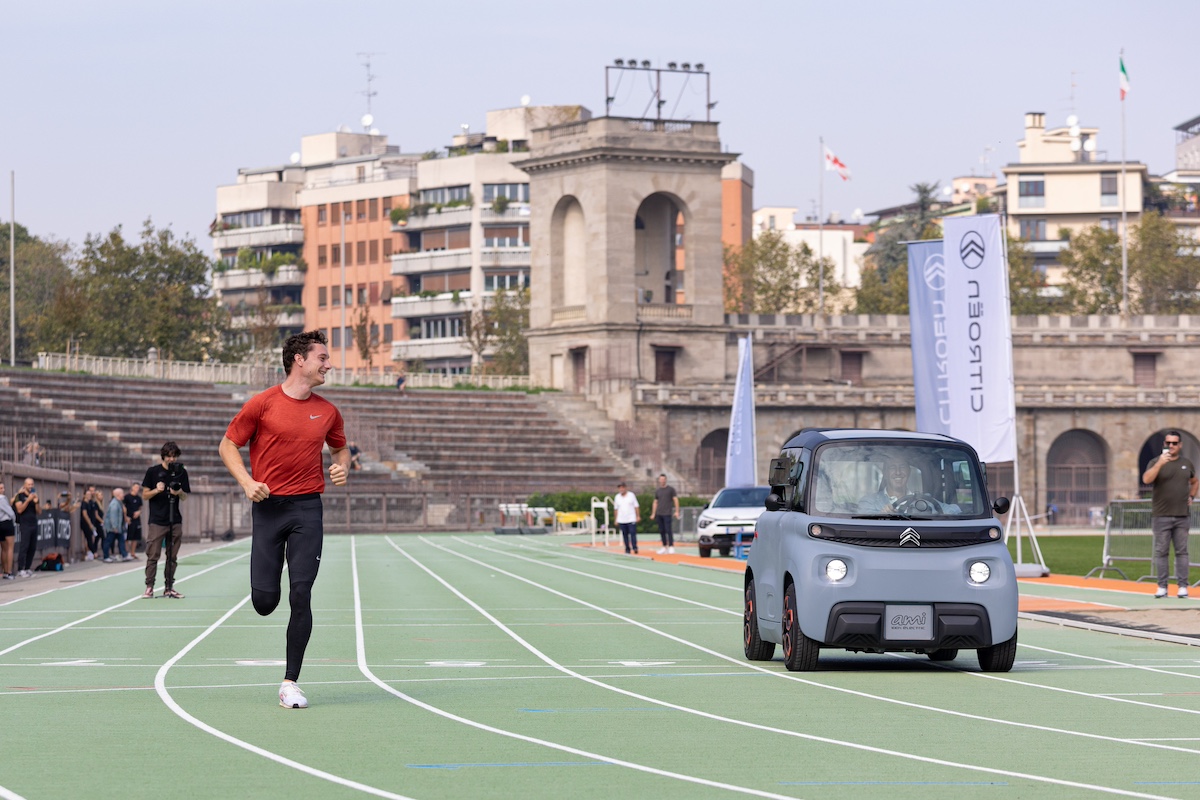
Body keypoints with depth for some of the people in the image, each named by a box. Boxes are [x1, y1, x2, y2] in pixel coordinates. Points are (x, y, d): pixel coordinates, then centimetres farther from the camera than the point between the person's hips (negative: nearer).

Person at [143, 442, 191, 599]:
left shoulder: (181, 472, 8)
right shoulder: (153, 472, 2)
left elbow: (185, 497, 11)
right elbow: (145, 496, 3)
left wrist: (179, 492, -12)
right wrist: (156, 490, -16)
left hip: (175, 521, 3)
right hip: (156, 520, -3)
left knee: (172, 556, 4)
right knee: (153, 555, -6)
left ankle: (169, 587, 8)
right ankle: (149, 587, -3)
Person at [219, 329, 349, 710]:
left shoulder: (327, 411, 8)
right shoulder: (263, 404, -3)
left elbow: (340, 447, 25)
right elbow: (229, 445, 4)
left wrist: (342, 466, 3)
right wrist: (246, 482, -11)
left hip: (307, 508, 2)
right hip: (268, 506, -2)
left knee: (301, 597, -8)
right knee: (264, 601, -6)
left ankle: (290, 683, -2)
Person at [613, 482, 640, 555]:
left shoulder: (631, 495, 2)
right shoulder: (617, 497, 8)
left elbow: (636, 507, 5)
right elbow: (616, 509, 12)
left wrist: (638, 516, 0)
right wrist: (616, 519, 10)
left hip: (631, 519, -3)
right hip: (621, 520, 3)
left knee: (633, 533, -11)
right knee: (625, 535, 3)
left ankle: (635, 548, -11)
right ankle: (627, 549, 8)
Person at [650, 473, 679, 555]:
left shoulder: (671, 489, 2)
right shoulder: (657, 491, 14)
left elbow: (675, 500, 0)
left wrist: (677, 511, -8)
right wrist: (653, 514, 14)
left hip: (667, 514, -5)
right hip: (659, 514, 5)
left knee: (668, 530, -10)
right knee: (661, 531, 5)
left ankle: (671, 546, -8)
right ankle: (664, 547, 10)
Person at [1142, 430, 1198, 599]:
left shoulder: (1187, 464, 12)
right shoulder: (1156, 462, 0)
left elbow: (1195, 482, 29)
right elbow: (1146, 479, -18)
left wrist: (1191, 496, 13)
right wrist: (1160, 464, -28)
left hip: (1182, 516, 3)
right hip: (1161, 516, -3)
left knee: (1182, 552, 2)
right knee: (1161, 552, -1)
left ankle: (1182, 586, 5)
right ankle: (1162, 586, 2)